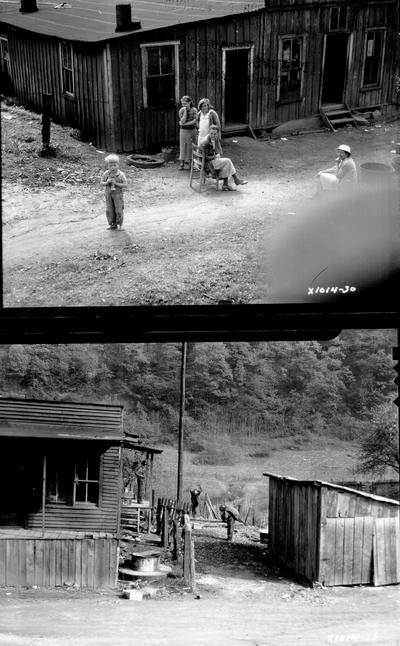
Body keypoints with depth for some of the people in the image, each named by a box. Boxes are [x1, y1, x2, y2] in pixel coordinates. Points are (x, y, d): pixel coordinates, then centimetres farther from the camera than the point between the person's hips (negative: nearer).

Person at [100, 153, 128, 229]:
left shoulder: (121, 174, -14)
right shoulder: (106, 174, -5)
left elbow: (125, 185, -14)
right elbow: (101, 183, 0)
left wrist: (116, 183, -25)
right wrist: (107, 182, -20)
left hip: (118, 194, -3)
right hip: (108, 194, 3)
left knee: (118, 210, 2)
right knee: (109, 210, 7)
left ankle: (119, 224, 18)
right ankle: (112, 224, 19)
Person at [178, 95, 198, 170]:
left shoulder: (194, 110, -5)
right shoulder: (181, 110, -3)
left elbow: (194, 121, -14)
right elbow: (183, 121, -13)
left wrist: (185, 124, -15)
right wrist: (185, 111, -17)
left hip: (192, 130, 0)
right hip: (183, 130, 0)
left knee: (191, 146, 3)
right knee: (183, 146, 1)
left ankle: (190, 161, 12)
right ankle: (182, 163, 2)